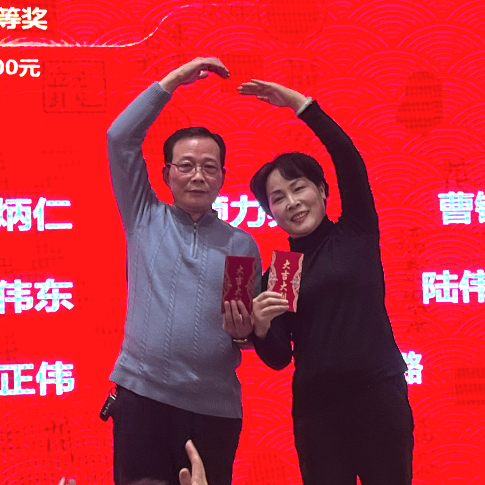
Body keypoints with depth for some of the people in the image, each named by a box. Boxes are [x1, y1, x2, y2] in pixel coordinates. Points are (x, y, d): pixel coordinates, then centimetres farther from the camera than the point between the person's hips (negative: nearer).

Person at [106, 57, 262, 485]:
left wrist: (243, 332, -10)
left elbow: (252, 325, 14)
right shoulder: (145, 219, 9)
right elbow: (121, 137, 2)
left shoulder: (242, 245, 11)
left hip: (214, 405, 1)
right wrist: (173, 81, 3)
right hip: (141, 392, -1)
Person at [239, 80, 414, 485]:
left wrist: (300, 103, -9)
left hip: (378, 397, -2)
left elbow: (348, 159, -7)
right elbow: (279, 358, 6)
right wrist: (261, 327, -14)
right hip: (316, 409, 2)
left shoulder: (356, 235, 5)